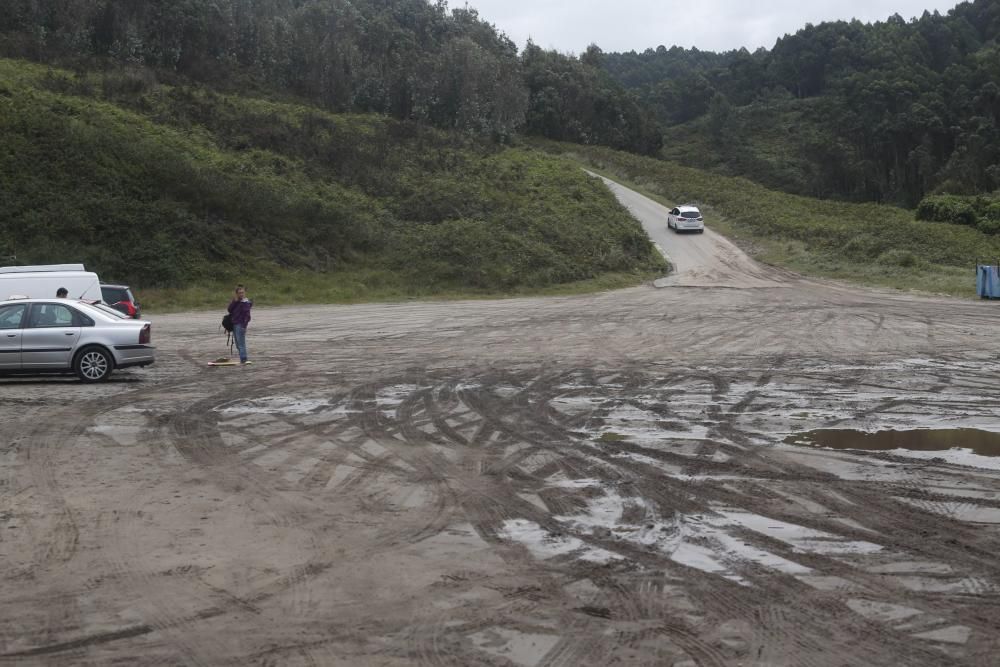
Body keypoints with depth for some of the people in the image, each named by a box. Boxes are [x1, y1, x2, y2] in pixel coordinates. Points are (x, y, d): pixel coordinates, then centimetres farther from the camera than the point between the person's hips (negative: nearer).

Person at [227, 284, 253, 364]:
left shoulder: (245, 303, -11)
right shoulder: (235, 302, 11)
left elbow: (247, 315, -16)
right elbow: (229, 310, 0)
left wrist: (244, 326, -22)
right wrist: (234, 301, -11)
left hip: (241, 325, -8)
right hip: (234, 324, 8)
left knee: (241, 343, -12)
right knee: (238, 344, 12)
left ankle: (244, 360, -13)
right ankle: (243, 359, 18)